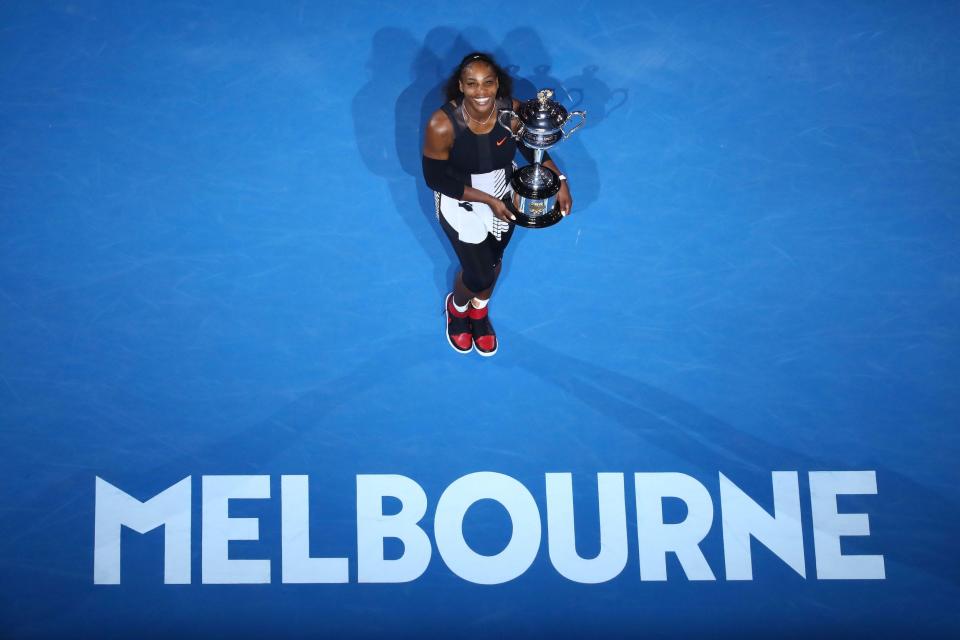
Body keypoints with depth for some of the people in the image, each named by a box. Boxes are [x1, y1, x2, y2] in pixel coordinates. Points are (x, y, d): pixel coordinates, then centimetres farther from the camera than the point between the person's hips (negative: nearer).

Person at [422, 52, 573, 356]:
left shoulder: (513, 110, -25)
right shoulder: (443, 124, -34)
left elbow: (532, 147, -5)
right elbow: (435, 178, -23)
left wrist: (559, 180, -19)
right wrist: (487, 200, -25)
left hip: (505, 194, 4)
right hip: (460, 199, -3)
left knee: (493, 260, 25)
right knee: (479, 275, 2)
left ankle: (479, 310, 59)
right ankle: (456, 308, 41)